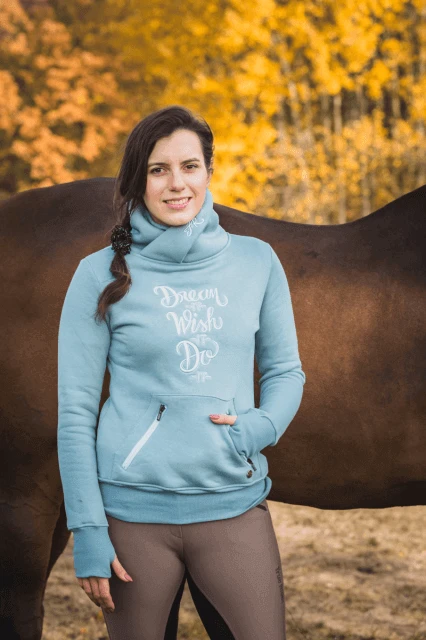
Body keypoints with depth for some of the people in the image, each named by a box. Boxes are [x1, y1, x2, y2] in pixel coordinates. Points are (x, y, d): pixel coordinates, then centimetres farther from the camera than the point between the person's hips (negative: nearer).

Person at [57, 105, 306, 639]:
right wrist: (87, 533, -7)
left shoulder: (256, 262, 4)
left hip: (235, 508, 2)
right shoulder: (102, 275, -3)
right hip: (134, 512, -2)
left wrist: (260, 427, -10)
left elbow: (285, 371, 12)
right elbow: (75, 414, -2)